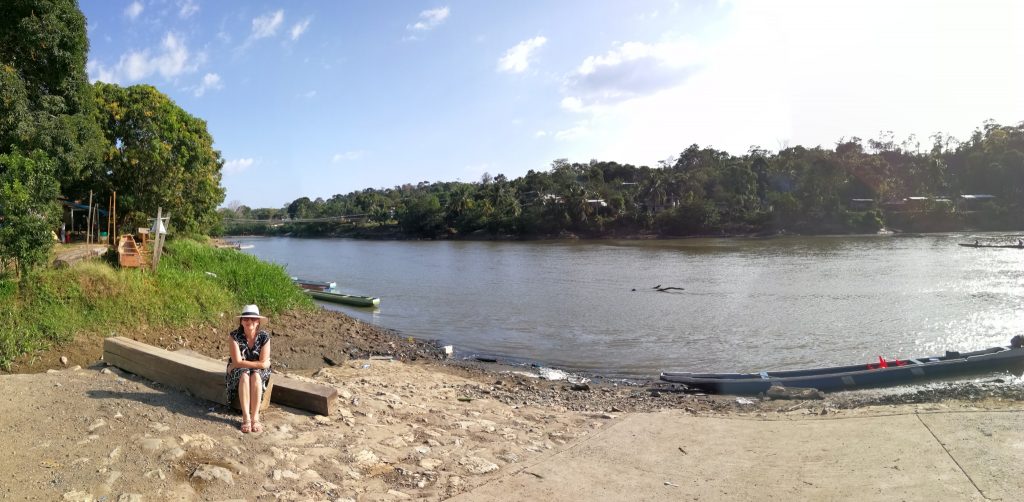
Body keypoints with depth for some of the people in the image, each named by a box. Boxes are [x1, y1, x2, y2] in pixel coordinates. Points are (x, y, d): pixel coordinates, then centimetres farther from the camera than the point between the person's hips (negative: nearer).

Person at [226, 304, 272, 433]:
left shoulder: (264, 337, -13)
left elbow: (264, 364, -17)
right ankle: (246, 418, -37)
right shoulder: (235, 336, -16)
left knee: (255, 376, -33)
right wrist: (257, 363, -18)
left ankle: (255, 417, -35)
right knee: (244, 376, -34)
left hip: (259, 372, 0)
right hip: (238, 372, 0)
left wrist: (244, 363, -15)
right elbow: (237, 362, -21)